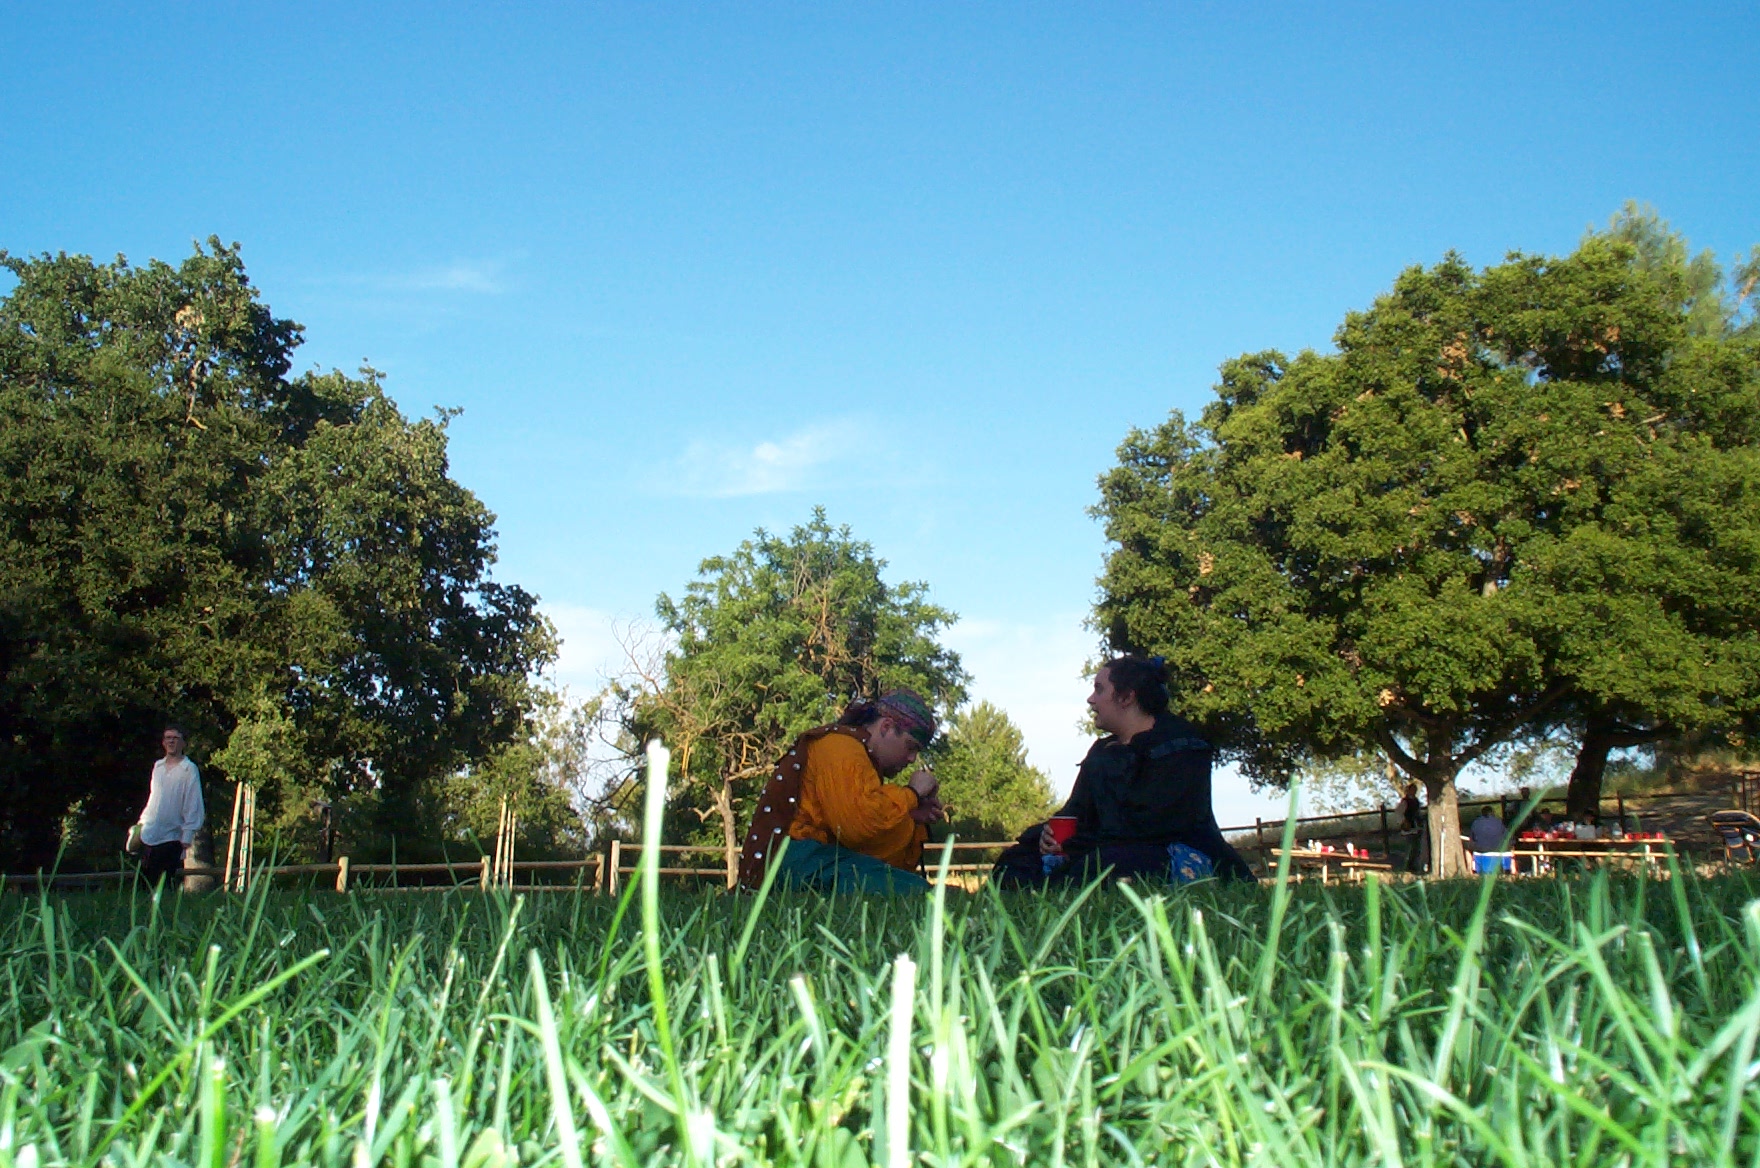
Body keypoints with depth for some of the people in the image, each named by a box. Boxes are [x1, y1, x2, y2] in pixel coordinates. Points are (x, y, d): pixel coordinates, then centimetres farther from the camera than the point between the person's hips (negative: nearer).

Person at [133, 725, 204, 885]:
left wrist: (187, 836, -13)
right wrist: (141, 822, 16)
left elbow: (193, 806, -9)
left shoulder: (189, 770, -7)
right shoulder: (158, 766, 12)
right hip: (149, 835, 6)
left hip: (170, 838, -6)